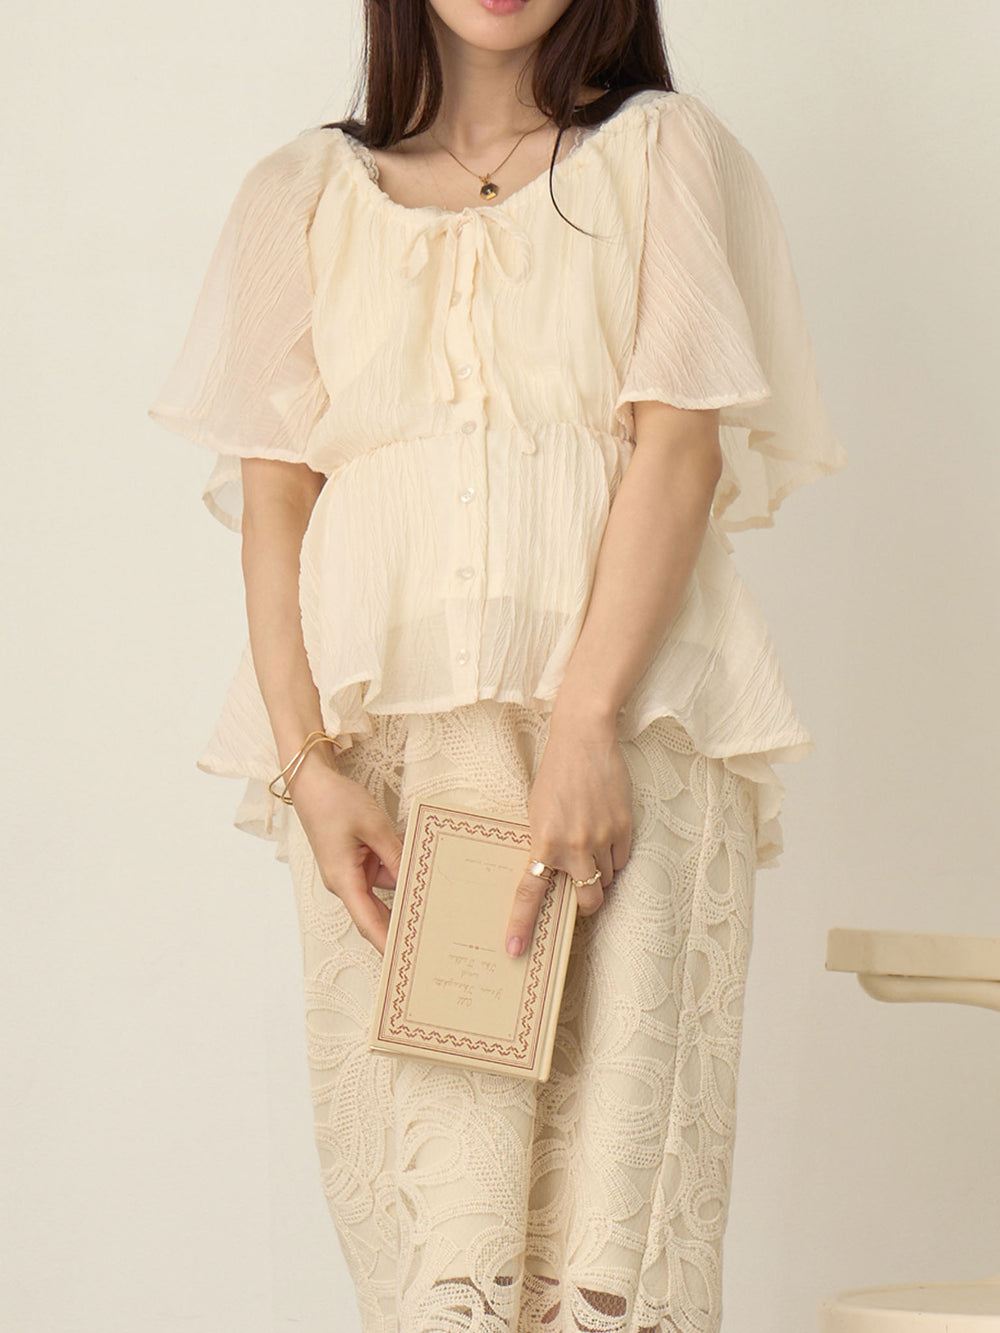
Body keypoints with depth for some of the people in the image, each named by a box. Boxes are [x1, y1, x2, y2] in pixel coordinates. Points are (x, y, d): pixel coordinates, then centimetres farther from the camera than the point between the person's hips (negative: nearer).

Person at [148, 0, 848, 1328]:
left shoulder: (661, 150, 12)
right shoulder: (303, 192, 17)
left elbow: (682, 439, -1)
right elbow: (271, 490, 10)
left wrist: (587, 722, -14)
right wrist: (307, 759, -5)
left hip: (624, 693, -1)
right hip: (383, 711, 2)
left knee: (609, 1156, -10)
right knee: (421, 1204, -6)